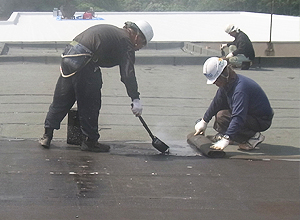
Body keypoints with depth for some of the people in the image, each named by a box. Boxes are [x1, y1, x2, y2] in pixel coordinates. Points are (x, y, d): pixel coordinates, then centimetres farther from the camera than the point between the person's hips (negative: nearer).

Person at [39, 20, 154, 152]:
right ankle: (90, 140, 13)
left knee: (60, 100, 15)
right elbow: (128, 73, -10)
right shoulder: (126, 43, -1)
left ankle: (47, 136, 21)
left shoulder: (111, 31, 25)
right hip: (84, 63, -9)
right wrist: (136, 99, -12)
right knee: (90, 105, 4)